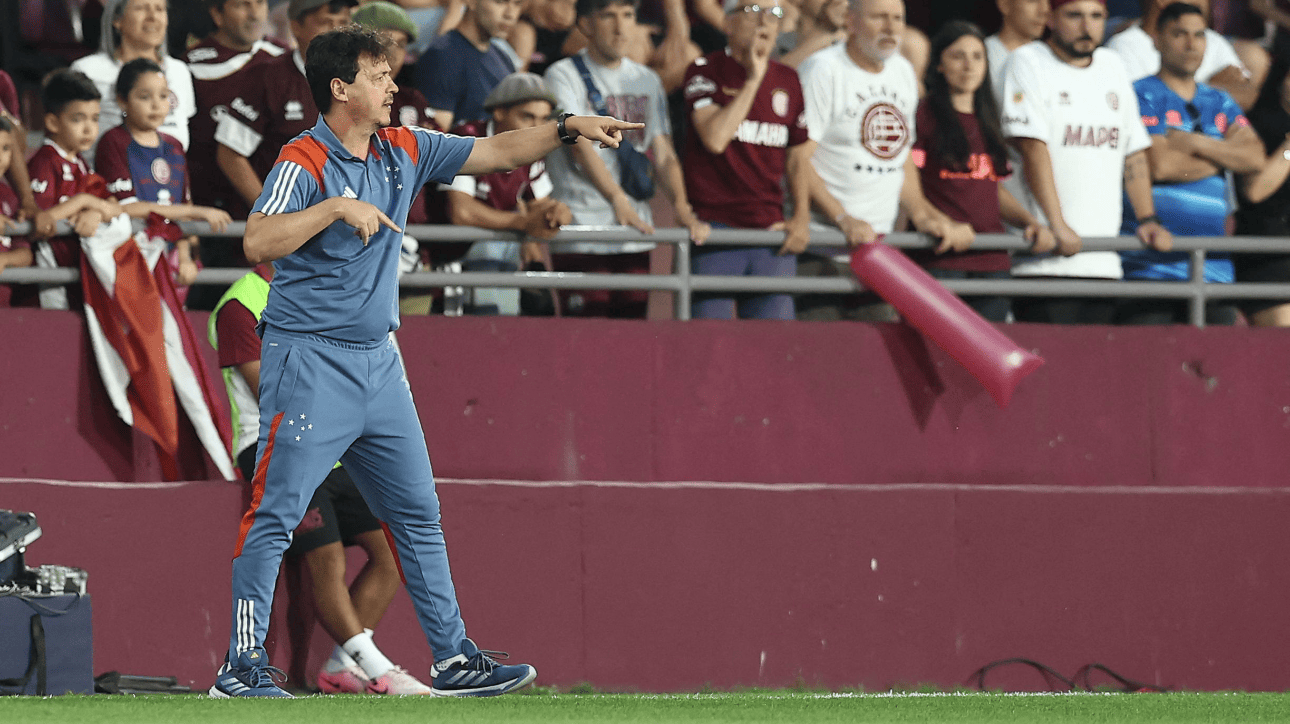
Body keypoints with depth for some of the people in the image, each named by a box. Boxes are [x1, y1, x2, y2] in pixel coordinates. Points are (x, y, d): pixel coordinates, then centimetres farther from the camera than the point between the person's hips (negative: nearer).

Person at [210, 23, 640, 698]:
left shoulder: (404, 152, 9)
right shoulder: (303, 161, -12)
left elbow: (495, 152, 16)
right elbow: (258, 242, -26)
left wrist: (569, 128, 8)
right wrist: (336, 207, -31)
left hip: (378, 362, 8)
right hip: (309, 360, -8)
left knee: (418, 515, 9)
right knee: (274, 515, -8)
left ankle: (454, 660, 14)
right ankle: (242, 667, -6)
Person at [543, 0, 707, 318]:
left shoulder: (647, 81, 16)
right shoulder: (564, 76, -1)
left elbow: (663, 154, 10)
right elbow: (580, 143, -15)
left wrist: (681, 206, -10)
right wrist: (617, 198, -30)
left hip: (636, 235, 5)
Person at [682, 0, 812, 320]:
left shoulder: (787, 80, 13)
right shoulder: (706, 71, -1)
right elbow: (714, 138, -17)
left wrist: (801, 217, 7)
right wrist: (753, 80, -12)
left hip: (772, 231, 4)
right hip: (714, 227, -4)